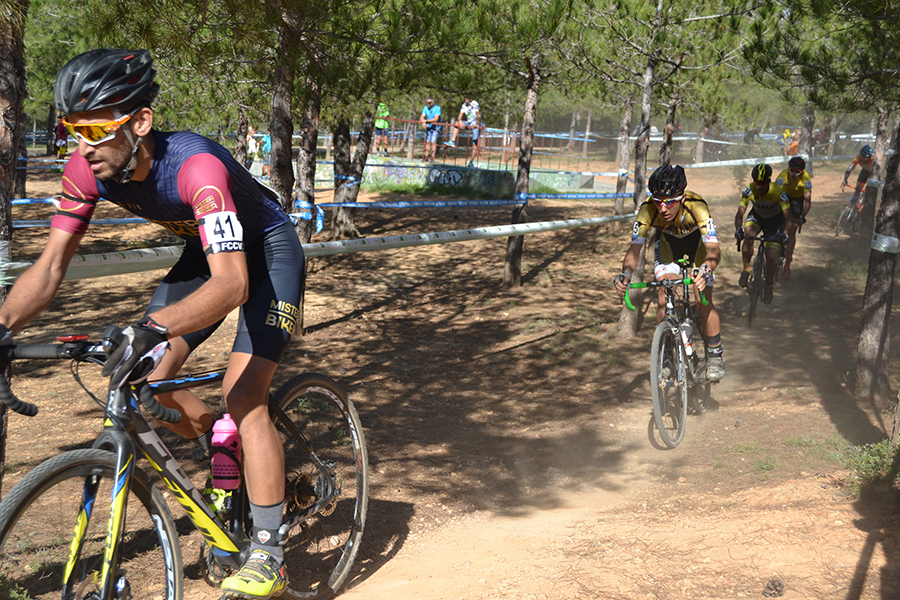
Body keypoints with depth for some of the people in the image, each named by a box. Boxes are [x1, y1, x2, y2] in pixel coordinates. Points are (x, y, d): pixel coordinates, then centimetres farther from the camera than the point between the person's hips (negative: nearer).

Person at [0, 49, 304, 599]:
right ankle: (239, 462, 22)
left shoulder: (196, 166, -38)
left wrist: (152, 329, -59)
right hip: (204, 251, 7)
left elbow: (232, 285, -45)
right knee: (149, 380, -3)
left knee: (242, 394, -18)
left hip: (266, 253, -7)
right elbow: (52, 265, -14)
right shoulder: (88, 170, -18)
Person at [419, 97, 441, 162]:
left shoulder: (437, 108, -16)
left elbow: (436, 119, -25)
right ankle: (426, 157, 3)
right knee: (428, 142, 2)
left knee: (433, 142, -12)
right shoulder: (425, 108, 0)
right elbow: (422, 118, -6)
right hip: (428, 127, 5)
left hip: (435, 127, -5)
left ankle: (432, 157, -11)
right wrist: (423, 123, -28)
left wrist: (426, 121, -30)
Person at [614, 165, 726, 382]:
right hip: (669, 242, 2)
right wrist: (625, 274, -53)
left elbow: (713, 249, -47)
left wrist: (705, 270, -67)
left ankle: (716, 356, 4)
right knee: (664, 302, -13)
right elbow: (635, 249, -34)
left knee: (703, 300, -15)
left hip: (699, 242, -2)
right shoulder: (648, 210, -34)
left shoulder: (696, 207, -40)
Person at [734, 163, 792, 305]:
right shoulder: (748, 191, -25)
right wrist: (738, 229, -44)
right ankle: (746, 270, -12)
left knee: (771, 258, -12)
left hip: (775, 220, -1)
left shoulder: (778, 192, -31)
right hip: (757, 216, 2)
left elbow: (788, 216, -30)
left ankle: (769, 286, 15)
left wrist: (787, 233, -47)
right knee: (748, 236, -34)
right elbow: (740, 213, -25)